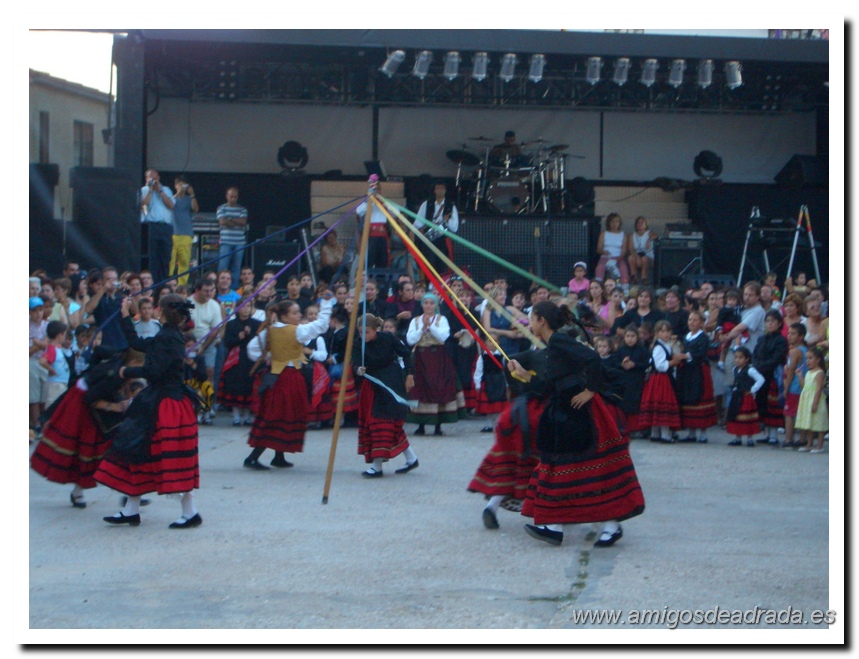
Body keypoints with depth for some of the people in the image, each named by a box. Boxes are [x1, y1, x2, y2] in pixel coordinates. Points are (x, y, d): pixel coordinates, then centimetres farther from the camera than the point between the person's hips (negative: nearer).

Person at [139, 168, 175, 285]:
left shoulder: (166, 190, 20)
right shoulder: (143, 190, 12)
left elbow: (171, 205, 3)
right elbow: (143, 204, -7)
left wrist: (159, 190, 2)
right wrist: (150, 190, -2)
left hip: (166, 227, 3)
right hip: (151, 226, -3)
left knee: (165, 257, 0)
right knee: (152, 258, -6)